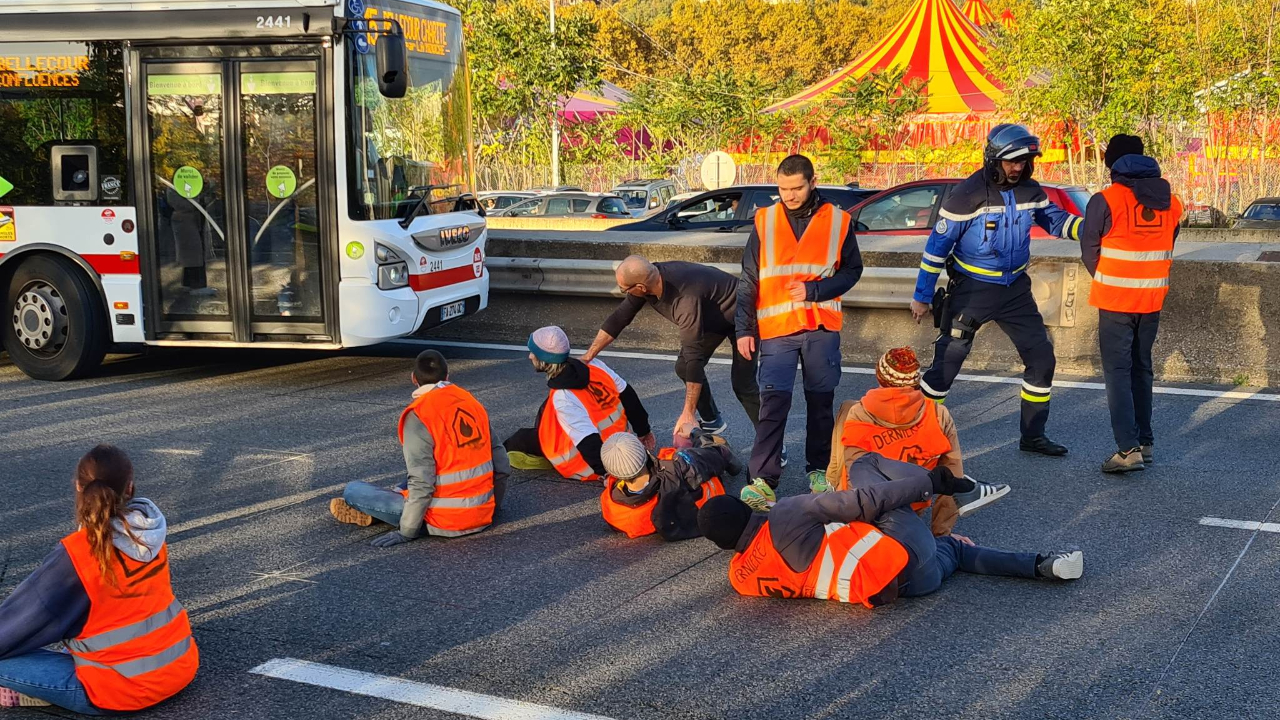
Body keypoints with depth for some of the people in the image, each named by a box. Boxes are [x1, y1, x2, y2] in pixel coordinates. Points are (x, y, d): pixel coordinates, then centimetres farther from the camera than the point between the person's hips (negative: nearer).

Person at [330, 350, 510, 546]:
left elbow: (421, 483, -19)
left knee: (353, 491, 0)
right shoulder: (471, 403, 5)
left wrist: (406, 532, -12)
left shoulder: (419, 416, -13)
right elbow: (500, 464, 8)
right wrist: (493, 505, 22)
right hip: (483, 516, 6)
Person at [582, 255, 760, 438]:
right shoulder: (648, 278, -19)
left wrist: (688, 414, -41)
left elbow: (694, 356, -42)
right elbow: (619, 318, -6)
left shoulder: (685, 300, -42)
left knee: (742, 383, -16)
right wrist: (587, 357, -8)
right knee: (683, 367, 6)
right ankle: (711, 422, 25)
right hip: (711, 318, 8)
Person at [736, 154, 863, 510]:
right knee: (774, 400, -11)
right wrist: (744, 328, 1)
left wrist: (814, 290, -8)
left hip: (822, 327, 1)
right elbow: (748, 280, 6)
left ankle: (819, 469, 24)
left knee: (821, 401, 9)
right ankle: (763, 480, -13)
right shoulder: (764, 221, 5)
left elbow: (851, 270, 7)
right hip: (776, 328, -1)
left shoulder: (838, 221, 4)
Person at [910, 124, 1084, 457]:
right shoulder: (967, 195, -16)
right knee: (947, 363, -7)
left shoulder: (1030, 191, 0)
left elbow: (1055, 219, 16)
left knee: (1042, 358, 5)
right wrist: (922, 296, -8)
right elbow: (937, 245, -11)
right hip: (972, 290, -6)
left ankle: (1033, 436, 18)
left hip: (1014, 288, 6)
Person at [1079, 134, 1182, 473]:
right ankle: (1145, 442, 20)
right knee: (1142, 369, 17)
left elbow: (1089, 250, -6)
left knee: (1117, 371, -2)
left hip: (1115, 301, -5)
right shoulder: (1170, 202, 4)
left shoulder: (1106, 200, -13)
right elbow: (1167, 250, 7)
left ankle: (1128, 449, -11)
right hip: (1152, 300, 5)